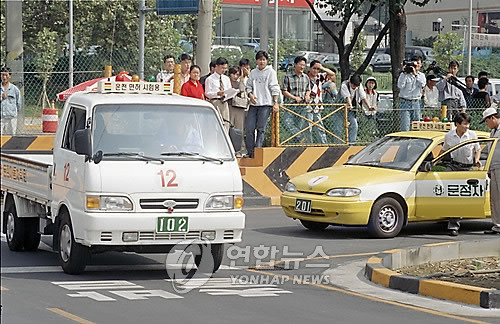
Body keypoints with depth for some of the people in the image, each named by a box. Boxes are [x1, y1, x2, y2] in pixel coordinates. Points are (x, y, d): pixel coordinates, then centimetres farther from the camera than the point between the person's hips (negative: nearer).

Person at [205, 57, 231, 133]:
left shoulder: (226, 79, 17)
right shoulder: (210, 79, 0)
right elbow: (207, 93, -5)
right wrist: (217, 93, -21)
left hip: (224, 103, 5)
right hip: (215, 102, -5)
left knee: (225, 124, 1)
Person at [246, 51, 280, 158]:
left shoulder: (271, 72, 3)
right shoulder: (253, 73, 15)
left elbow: (275, 88, -1)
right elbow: (248, 86, 17)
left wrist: (275, 103, -8)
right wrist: (250, 95, -4)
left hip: (266, 104, -4)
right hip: (253, 104, 4)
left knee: (261, 129, -6)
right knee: (250, 129, -3)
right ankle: (250, 152, 3)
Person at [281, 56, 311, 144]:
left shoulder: (306, 78, 13)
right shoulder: (288, 77, -1)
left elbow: (308, 90, 24)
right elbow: (284, 91, -3)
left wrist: (307, 95, 1)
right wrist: (295, 98, -12)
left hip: (302, 106, 3)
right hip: (291, 104, -3)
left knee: (301, 125, -2)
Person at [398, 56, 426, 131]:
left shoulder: (421, 75, 11)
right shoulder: (404, 74, 1)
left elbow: (423, 84, -10)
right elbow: (400, 86, -13)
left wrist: (415, 74, -17)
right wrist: (404, 73, -17)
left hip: (416, 103, 4)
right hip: (405, 102, -4)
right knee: (405, 127, -12)